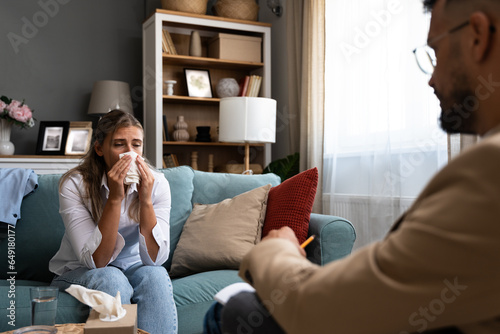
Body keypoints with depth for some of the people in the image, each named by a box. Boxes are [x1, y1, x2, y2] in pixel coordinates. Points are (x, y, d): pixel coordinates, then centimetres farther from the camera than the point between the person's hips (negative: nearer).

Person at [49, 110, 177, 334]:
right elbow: (96, 260, -25)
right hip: (79, 271, -1)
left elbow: (155, 258, -20)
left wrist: (145, 200, -31)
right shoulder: (74, 184, -21)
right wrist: (115, 198, -34)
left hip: (133, 267, 2)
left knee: (156, 276, -30)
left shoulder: (156, 183, -15)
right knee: (112, 280, -33)